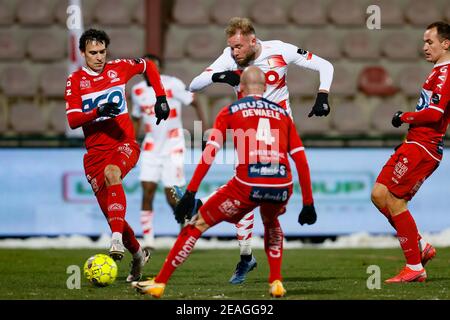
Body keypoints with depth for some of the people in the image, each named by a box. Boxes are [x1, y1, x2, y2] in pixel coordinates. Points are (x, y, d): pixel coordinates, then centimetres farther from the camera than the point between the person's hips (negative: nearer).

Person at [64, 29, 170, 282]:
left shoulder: (119, 68, 3)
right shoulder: (75, 81, 0)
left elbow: (148, 66, 23)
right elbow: (73, 120, -10)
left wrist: (161, 98, 13)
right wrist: (99, 112, -27)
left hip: (125, 144, -2)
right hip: (96, 152, 2)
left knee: (112, 172, -37)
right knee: (110, 212, 2)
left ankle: (117, 240, -47)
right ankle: (138, 254, 28)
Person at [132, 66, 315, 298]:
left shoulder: (230, 112, 13)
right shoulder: (282, 113, 21)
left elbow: (209, 154, 2)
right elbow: (301, 160, 16)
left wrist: (190, 193, 0)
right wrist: (308, 203, 20)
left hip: (248, 185, -3)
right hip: (282, 186, 3)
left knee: (198, 224, 14)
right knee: (271, 223, 38)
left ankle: (159, 283, 14)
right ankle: (276, 283, 25)